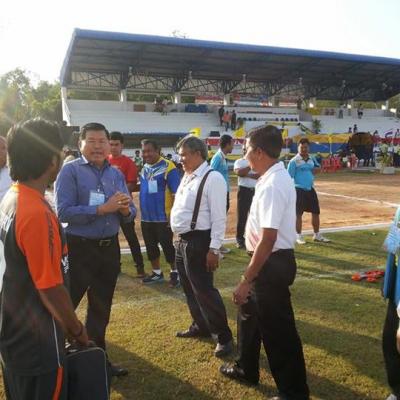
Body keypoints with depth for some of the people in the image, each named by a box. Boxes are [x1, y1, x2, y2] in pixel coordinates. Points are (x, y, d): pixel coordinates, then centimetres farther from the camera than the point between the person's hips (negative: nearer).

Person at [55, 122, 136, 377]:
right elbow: (64, 212, -20)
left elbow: (130, 214, 8)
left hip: (110, 247, 6)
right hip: (79, 248, -5)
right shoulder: (71, 171, -9)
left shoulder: (116, 174, 6)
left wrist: (125, 210, -15)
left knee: (101, 308, 18)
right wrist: (103, 208, -23)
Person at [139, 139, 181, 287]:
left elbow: (176, 193, -16)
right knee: (150, 246, 15)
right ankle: (157, 273, 31)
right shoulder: (144, 168, 8)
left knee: (167, 246, 4)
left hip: (162, 217, -7)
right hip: (146, 217, 7)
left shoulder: (168, 167, -15)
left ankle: (175, 273, 21)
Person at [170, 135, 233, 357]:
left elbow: (219, 217, -19)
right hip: (182, 240, 9)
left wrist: (214, 249, -20)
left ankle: (223, 336, 15)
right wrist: (180, 236, 18)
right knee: (190, 289, 20)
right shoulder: (186, 177, 11)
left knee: (204, 290, -2)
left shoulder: (212, 178, -16)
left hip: (198, 242, -9)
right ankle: (200, 326, 39)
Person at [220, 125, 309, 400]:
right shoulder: (275, 178, 6)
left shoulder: (272, 185, -25)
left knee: (277, 329, 6)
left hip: (272, 263, -10)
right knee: (250, 312, 25)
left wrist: (246, 279, -24)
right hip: (271, 260, 10)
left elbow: (268, 239, -28)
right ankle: (247, 369, 46)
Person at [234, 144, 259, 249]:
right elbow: (239, 172, -17)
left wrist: (247, 174, -16)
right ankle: (240, 239, 9)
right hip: (244, 190, -1)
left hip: (256, 190, 1)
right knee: (242, 215, 1)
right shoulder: (239, 161, 3)